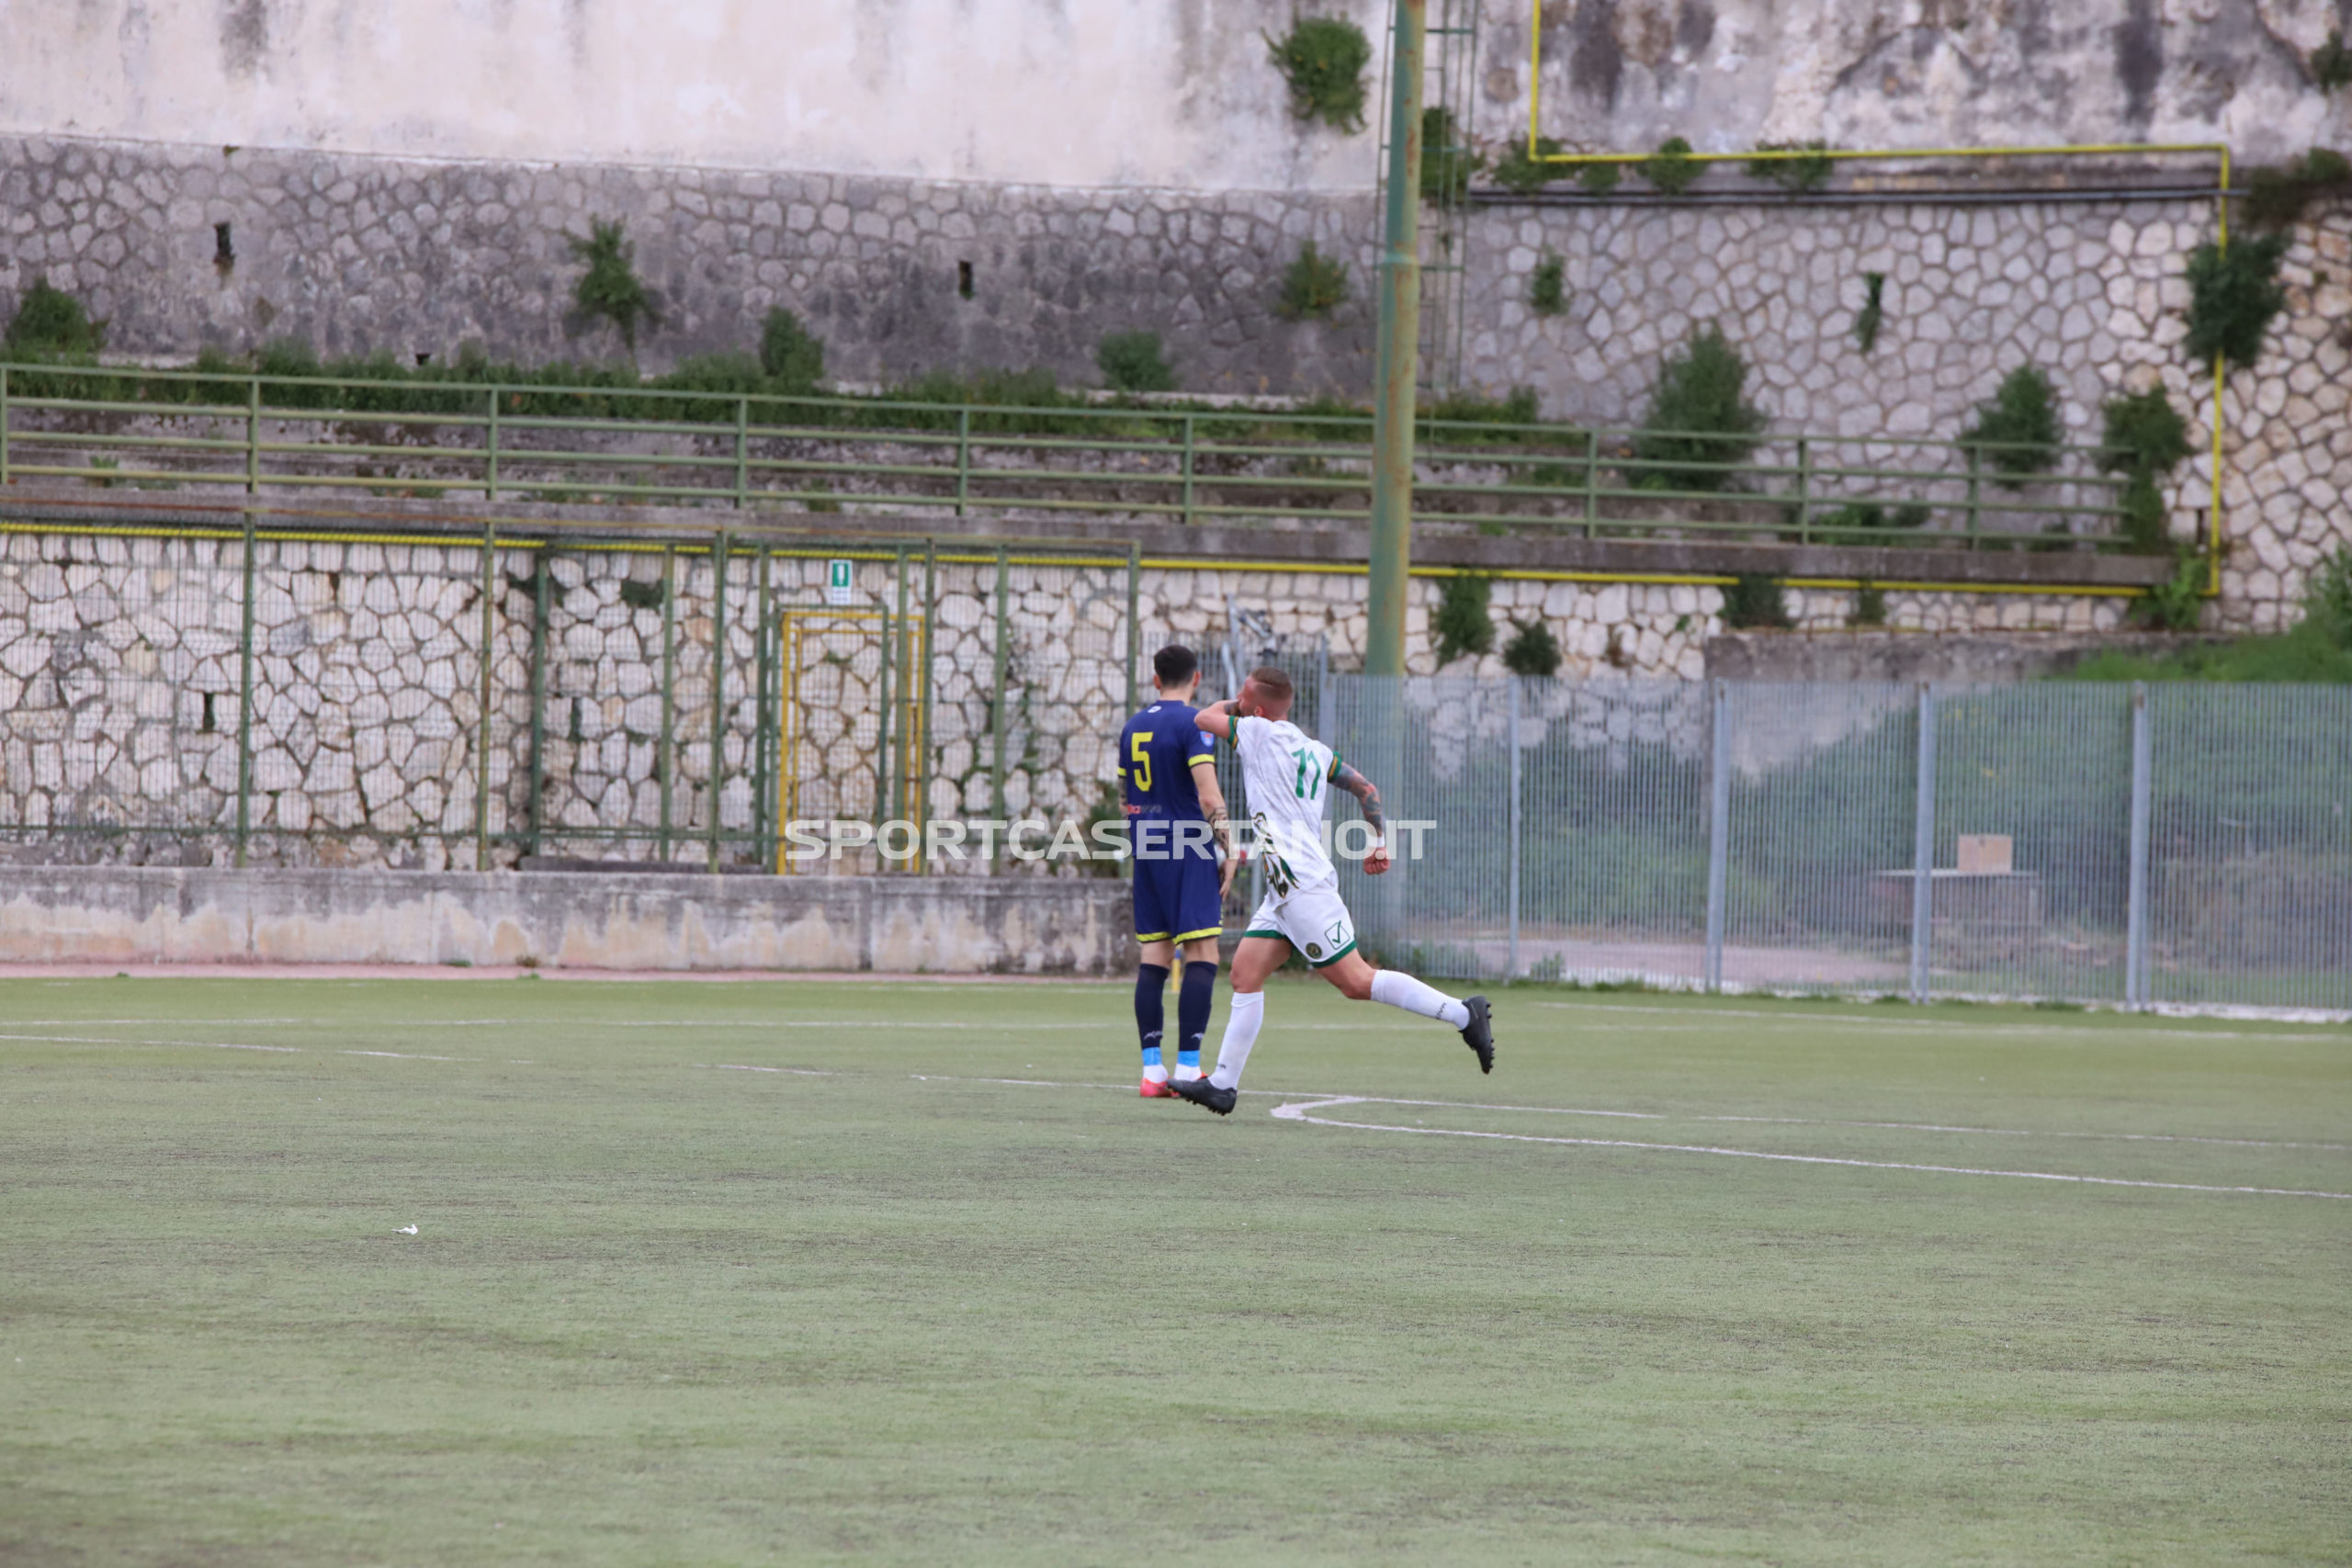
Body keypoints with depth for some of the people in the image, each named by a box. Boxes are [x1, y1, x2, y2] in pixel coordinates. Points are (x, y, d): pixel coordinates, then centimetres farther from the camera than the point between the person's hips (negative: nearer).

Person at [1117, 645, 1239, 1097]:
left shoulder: (1133, 727, 14)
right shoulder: (1192, 723, -9)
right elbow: (1208, 796, -16)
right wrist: (1229, 848, -10)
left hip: (1146, 851, 7)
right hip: (1188, 851, -7)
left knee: (1154, 957, 6)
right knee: (1202, 957, -6)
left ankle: (1151, 1069, 2)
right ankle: (1188, 1067, -14)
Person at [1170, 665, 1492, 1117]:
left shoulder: (1262, 734, -8)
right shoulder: (1314, 750, 16)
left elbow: (1206, 717, 3)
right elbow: (1366, 789, 17)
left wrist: (1232, 705, 22)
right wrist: (1379, 841, 15)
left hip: (1303, 883, -10)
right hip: (1285, 890, 10)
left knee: (1356, 981, -8)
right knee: (1245, 974, 7)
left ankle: (1464, 1015, -7)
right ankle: (1223, 1085, 5)